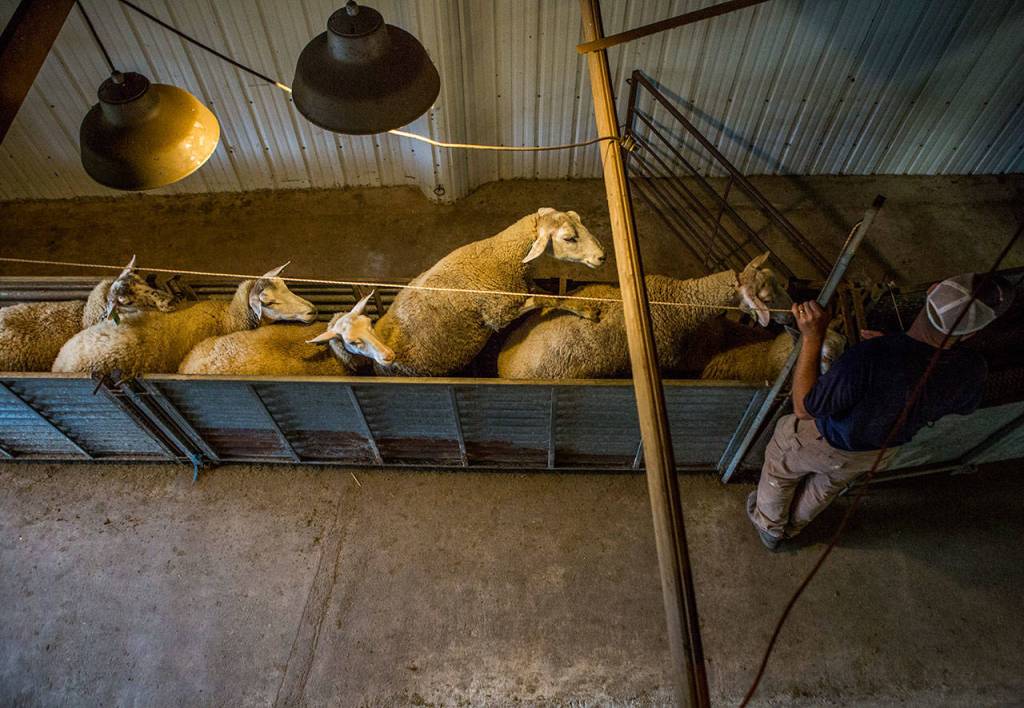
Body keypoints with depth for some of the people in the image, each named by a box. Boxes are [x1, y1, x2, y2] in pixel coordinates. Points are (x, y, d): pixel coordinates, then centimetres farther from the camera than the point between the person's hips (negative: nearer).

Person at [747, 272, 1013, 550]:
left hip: (827, 443, -5)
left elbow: (805, 408, -33)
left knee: (779, 465, 29)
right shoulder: (972, 370, -29)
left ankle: (770, 526, 54)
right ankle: (793, 526, 62)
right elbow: (964, 405, -2)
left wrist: (812, 337, -36)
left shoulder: (870, 358, -48)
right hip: (881, 452, 5)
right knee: (830, 483, 36)